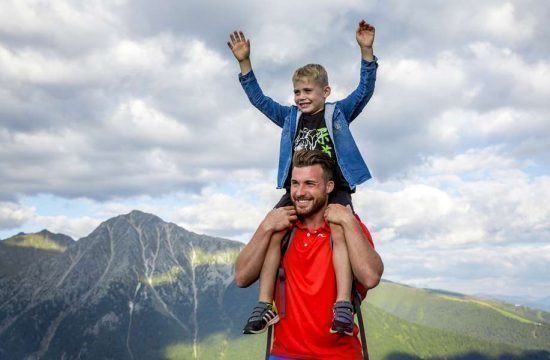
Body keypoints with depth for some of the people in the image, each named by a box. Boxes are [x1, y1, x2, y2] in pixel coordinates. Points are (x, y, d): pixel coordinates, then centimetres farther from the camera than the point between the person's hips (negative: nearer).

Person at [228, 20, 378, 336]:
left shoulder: (338, 113, 8)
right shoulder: (290, 117, 15)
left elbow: (364, 90, -3)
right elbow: (259, 99, 13)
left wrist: (367, 51, -17)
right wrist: (244, 63, 3)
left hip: (335, 188, -3)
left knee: (340, 233, -28)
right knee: (272, 233, -18)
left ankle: (343, 307, -32)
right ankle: (265, 305, -17)